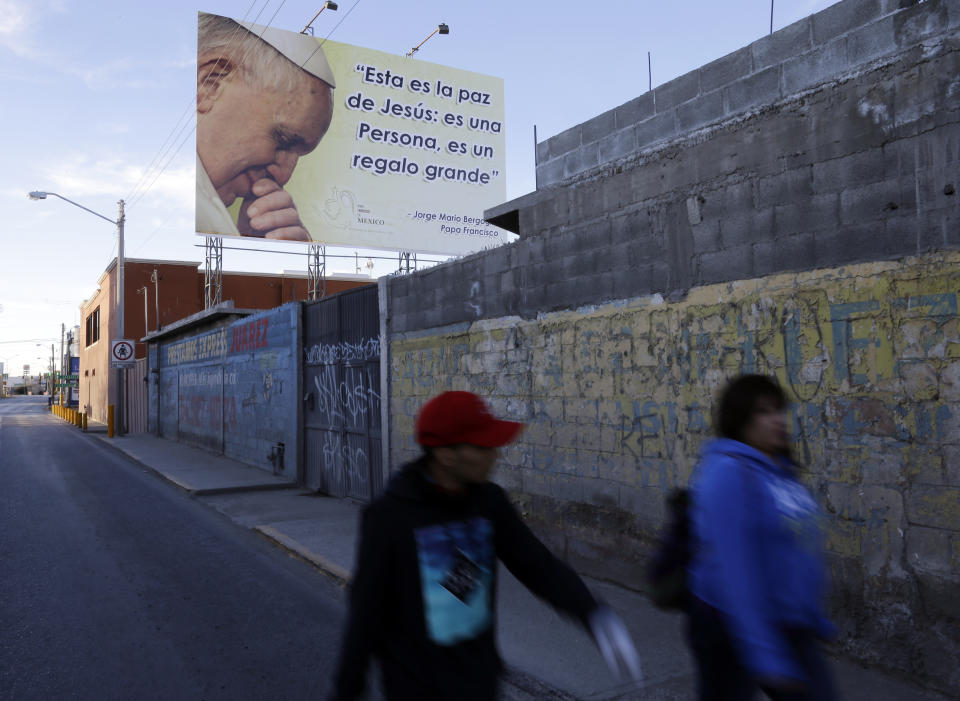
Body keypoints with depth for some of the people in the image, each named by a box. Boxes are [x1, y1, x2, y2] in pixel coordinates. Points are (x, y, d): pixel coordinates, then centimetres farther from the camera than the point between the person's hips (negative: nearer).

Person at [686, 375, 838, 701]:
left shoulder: (779, 469, 5)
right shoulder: (729, 471, -21)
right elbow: (735, 567, -25)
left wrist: (814, 618, 19)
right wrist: (764, 655, -26)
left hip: (790, 626, 7)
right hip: (732, 626, -7)